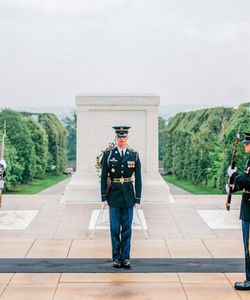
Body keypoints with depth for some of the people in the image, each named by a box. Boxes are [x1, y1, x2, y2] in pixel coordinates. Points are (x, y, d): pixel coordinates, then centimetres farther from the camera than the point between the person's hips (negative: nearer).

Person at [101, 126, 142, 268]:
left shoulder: (134, 155, 1)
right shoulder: (108, 154, -1)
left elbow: (138, 177, 2)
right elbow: (104, 176, 1)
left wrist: (138, 197, -2)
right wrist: (104, 196, -2)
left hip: (128, 194, 1)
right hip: (114, 195, -1)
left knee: (127, 227, 5)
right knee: (115, 227, 3)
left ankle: (126, 257, 12)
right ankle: (116, 257, 13)